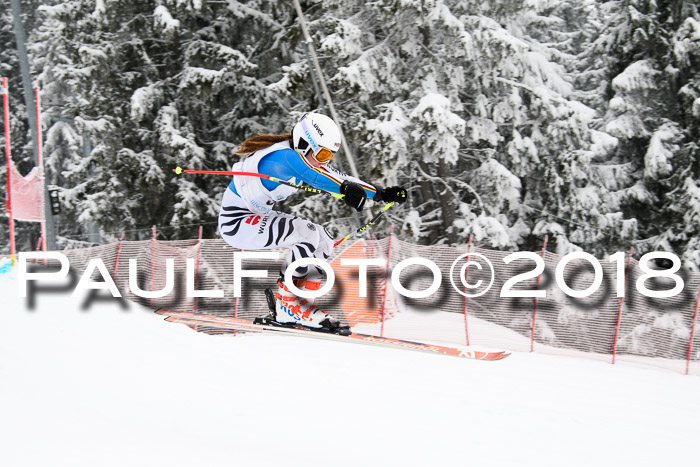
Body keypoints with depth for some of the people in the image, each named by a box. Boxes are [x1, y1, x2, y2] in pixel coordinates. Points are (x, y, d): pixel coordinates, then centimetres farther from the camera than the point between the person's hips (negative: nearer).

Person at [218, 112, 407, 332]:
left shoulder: (306, 159, 3)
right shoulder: (283, 157, -27)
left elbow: (338, 176, 1)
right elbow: (312, 174, -46)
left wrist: (380, 193, -11)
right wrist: (345, 188, -63)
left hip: (256, 217, 10)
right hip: (235, 222, -10)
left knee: (323, 240, 2)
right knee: (308, 233, -24)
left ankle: (298, 304, 1)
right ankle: (287, 304, -13)